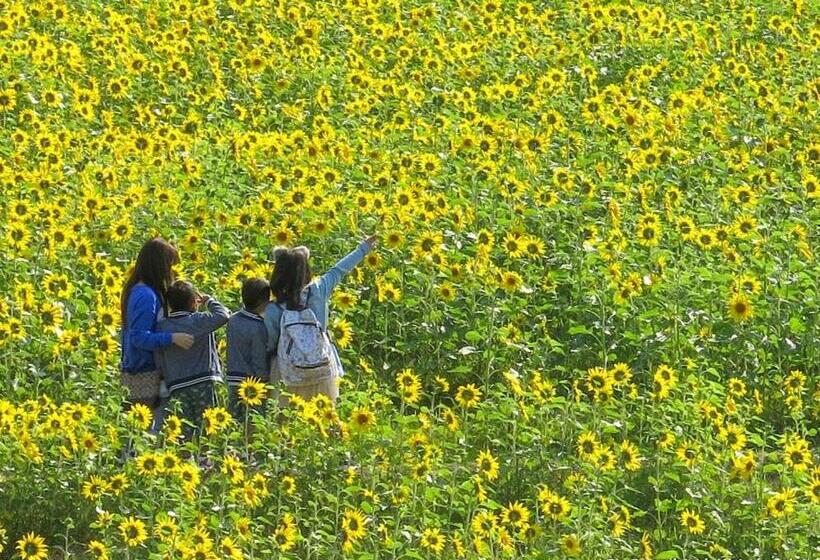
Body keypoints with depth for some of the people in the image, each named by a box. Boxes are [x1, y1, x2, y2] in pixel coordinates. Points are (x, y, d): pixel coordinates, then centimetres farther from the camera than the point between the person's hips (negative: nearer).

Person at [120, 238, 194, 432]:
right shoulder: (147, 296, -18)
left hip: (131, 370, 9)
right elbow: (139, 337, -23)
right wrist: (172, 338, -29)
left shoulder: (135, 290, 11)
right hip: (145, 377, -9)